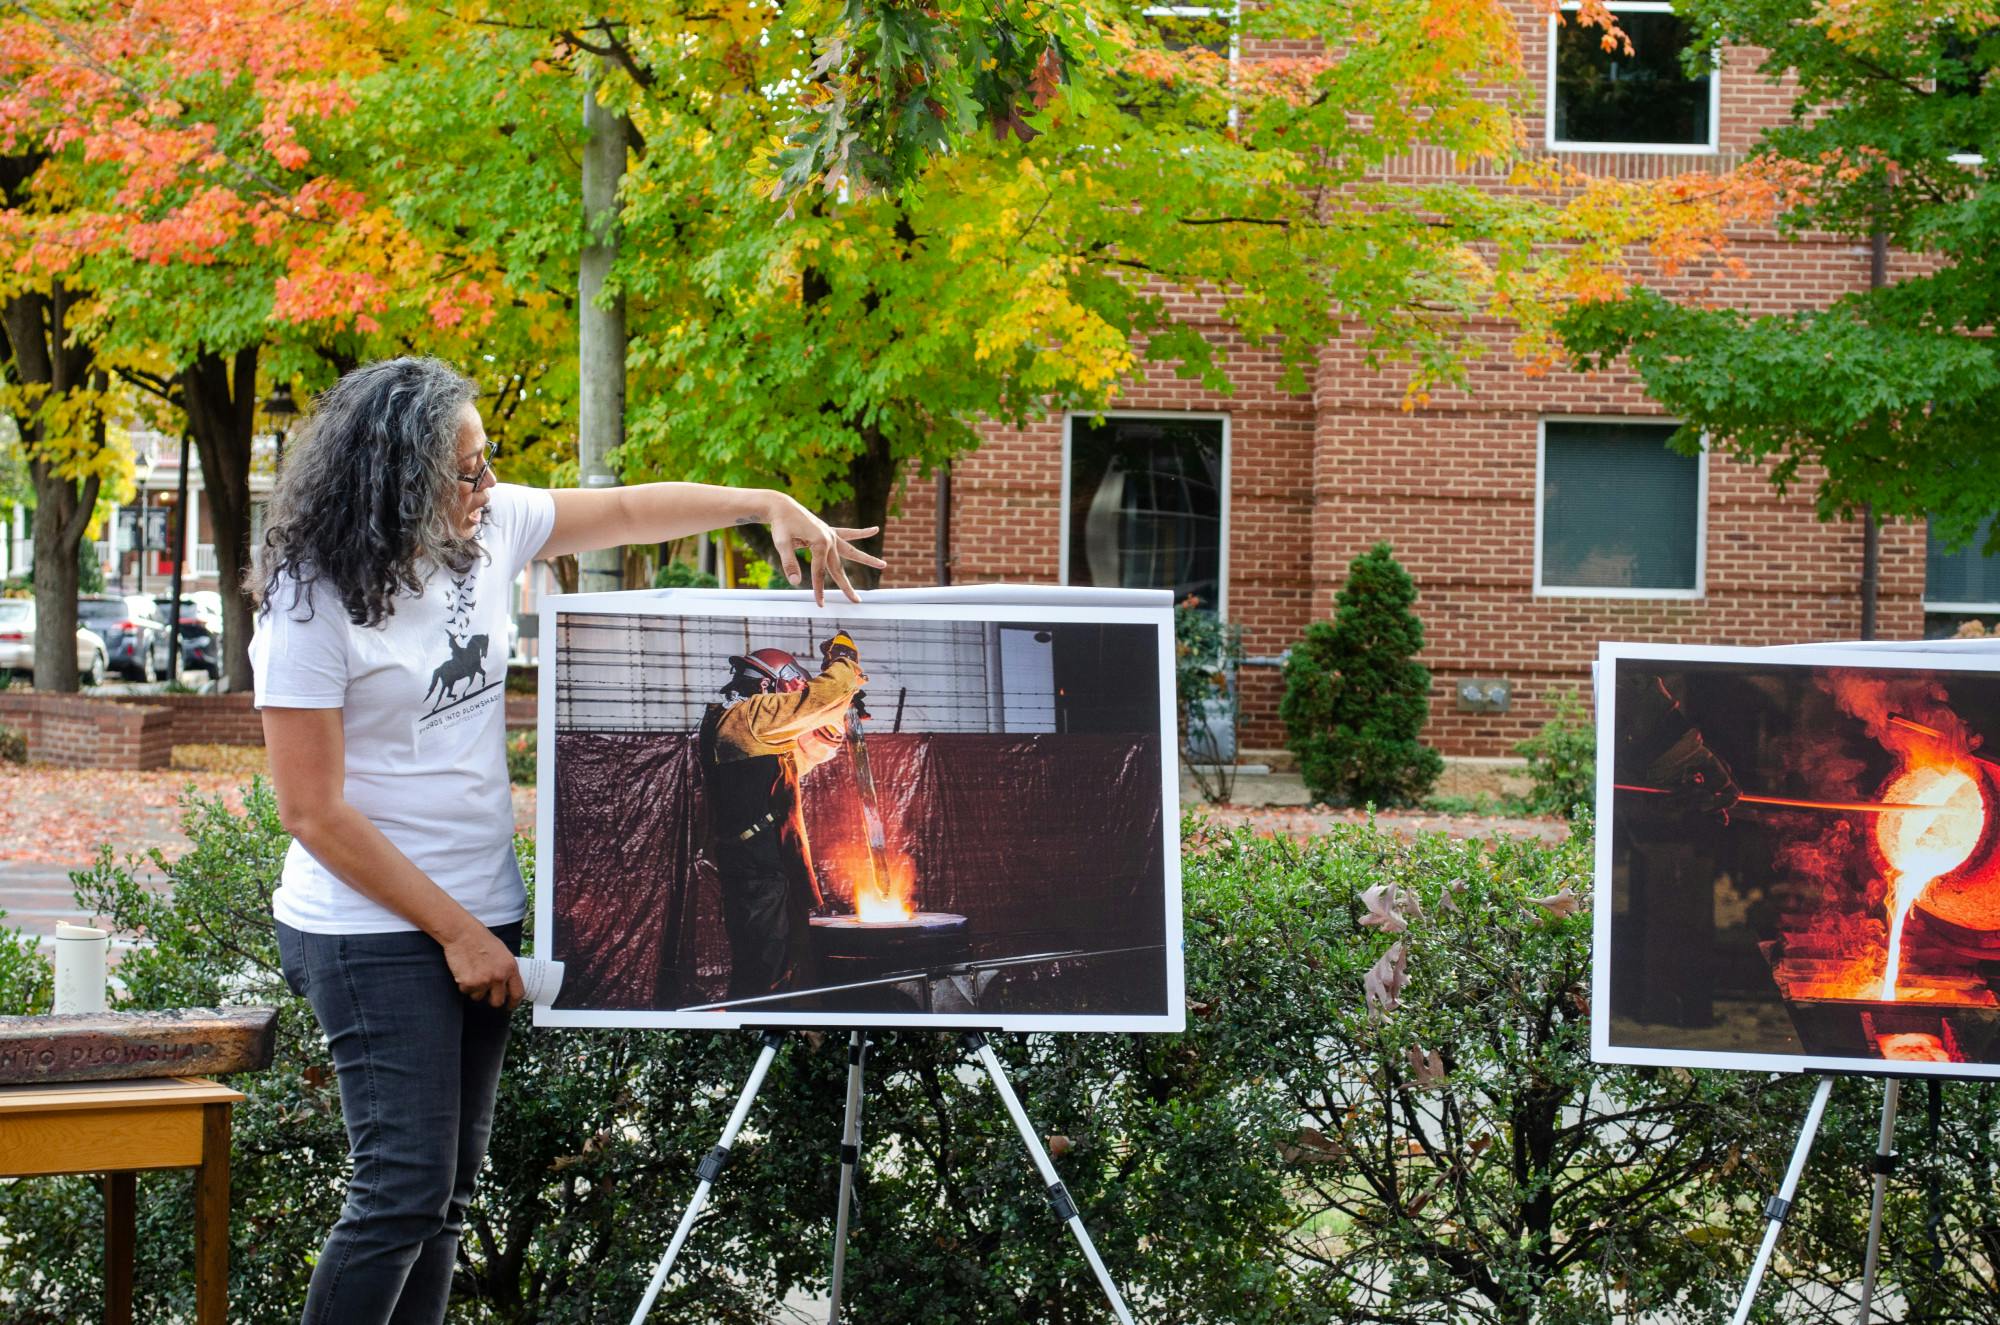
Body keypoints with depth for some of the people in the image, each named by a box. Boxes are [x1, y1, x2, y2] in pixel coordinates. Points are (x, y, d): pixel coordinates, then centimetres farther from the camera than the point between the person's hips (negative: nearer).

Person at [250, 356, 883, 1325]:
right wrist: (456, 932, -13)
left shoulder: (489, 526, 2)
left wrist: (772, 507, 8)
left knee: (448, 1189, 9)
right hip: (375, 931, -7)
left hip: (480, 917, 7)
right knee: (405, 1191, -12)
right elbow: (312, 812, -16)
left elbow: (627, 511, 19)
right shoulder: (313, 604, -16)